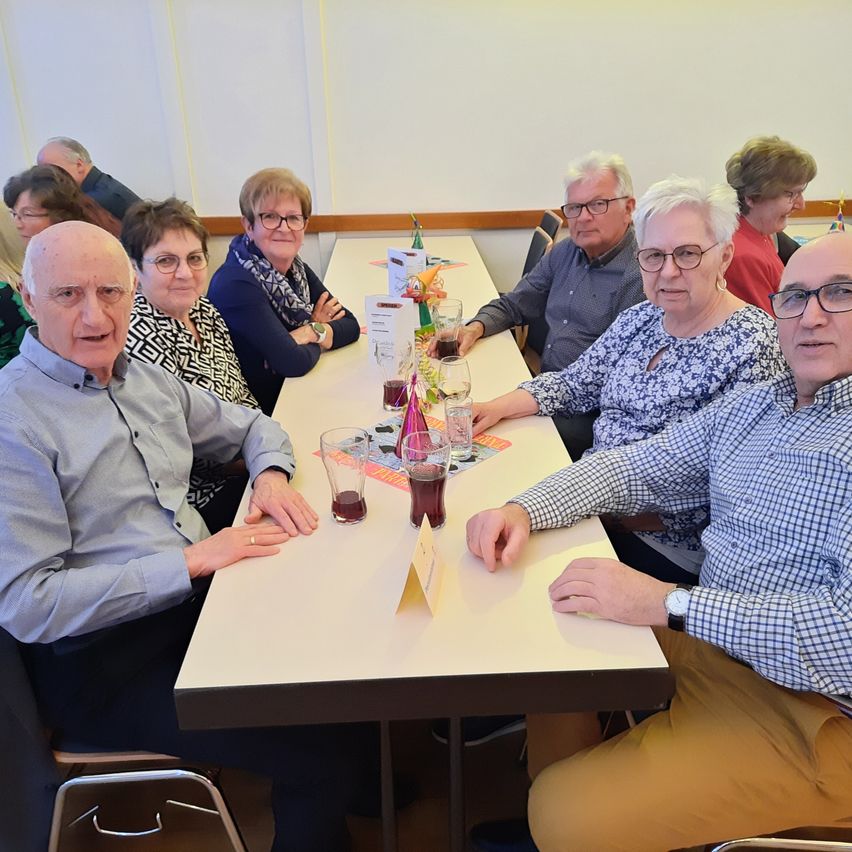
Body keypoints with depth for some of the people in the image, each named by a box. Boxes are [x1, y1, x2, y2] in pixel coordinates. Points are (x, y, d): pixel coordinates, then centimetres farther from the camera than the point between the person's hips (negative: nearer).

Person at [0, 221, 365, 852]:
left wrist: (271, 473, -1)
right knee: (319, 748, -17)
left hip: (202, 600, 7)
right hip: (105, 663, -7)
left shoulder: (146, 380, 8)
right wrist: (188, 563, -21)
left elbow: (250, 425, 21)